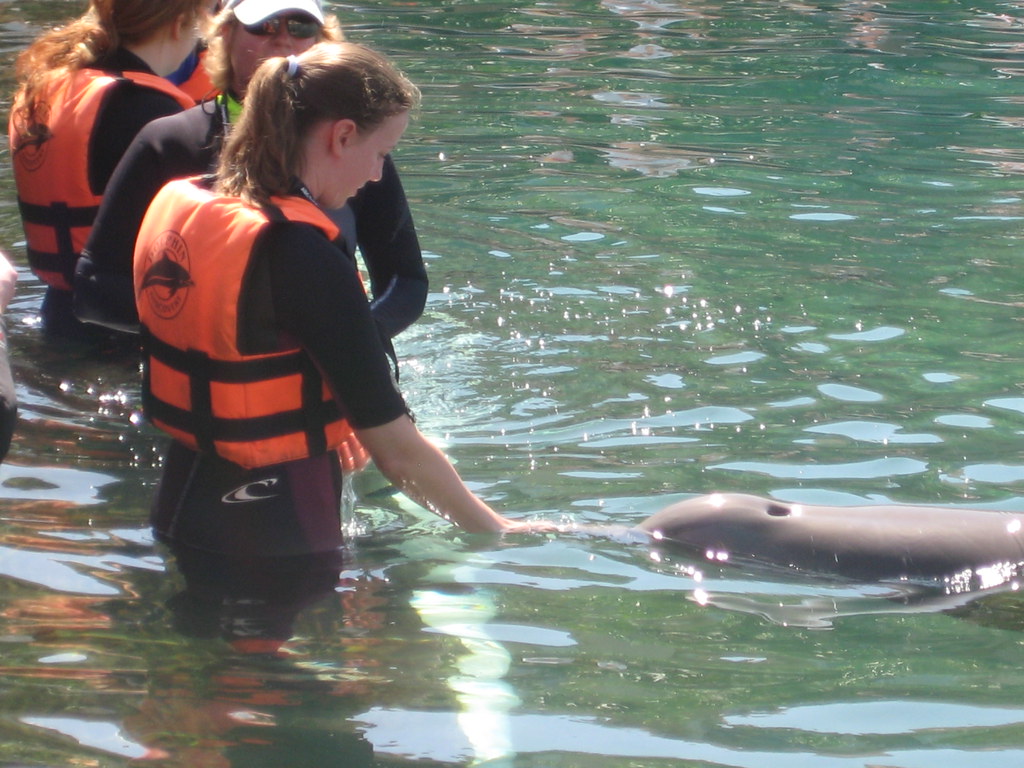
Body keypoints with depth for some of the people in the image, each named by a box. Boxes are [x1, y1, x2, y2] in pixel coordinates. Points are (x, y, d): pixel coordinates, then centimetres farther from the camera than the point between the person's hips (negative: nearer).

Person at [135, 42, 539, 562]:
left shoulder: (175, 205, 1)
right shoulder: (306, 258, -23)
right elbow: (397, 449, -20)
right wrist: (498, 530, -8)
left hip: (181, 509, 8)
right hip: (277, 534, -8)